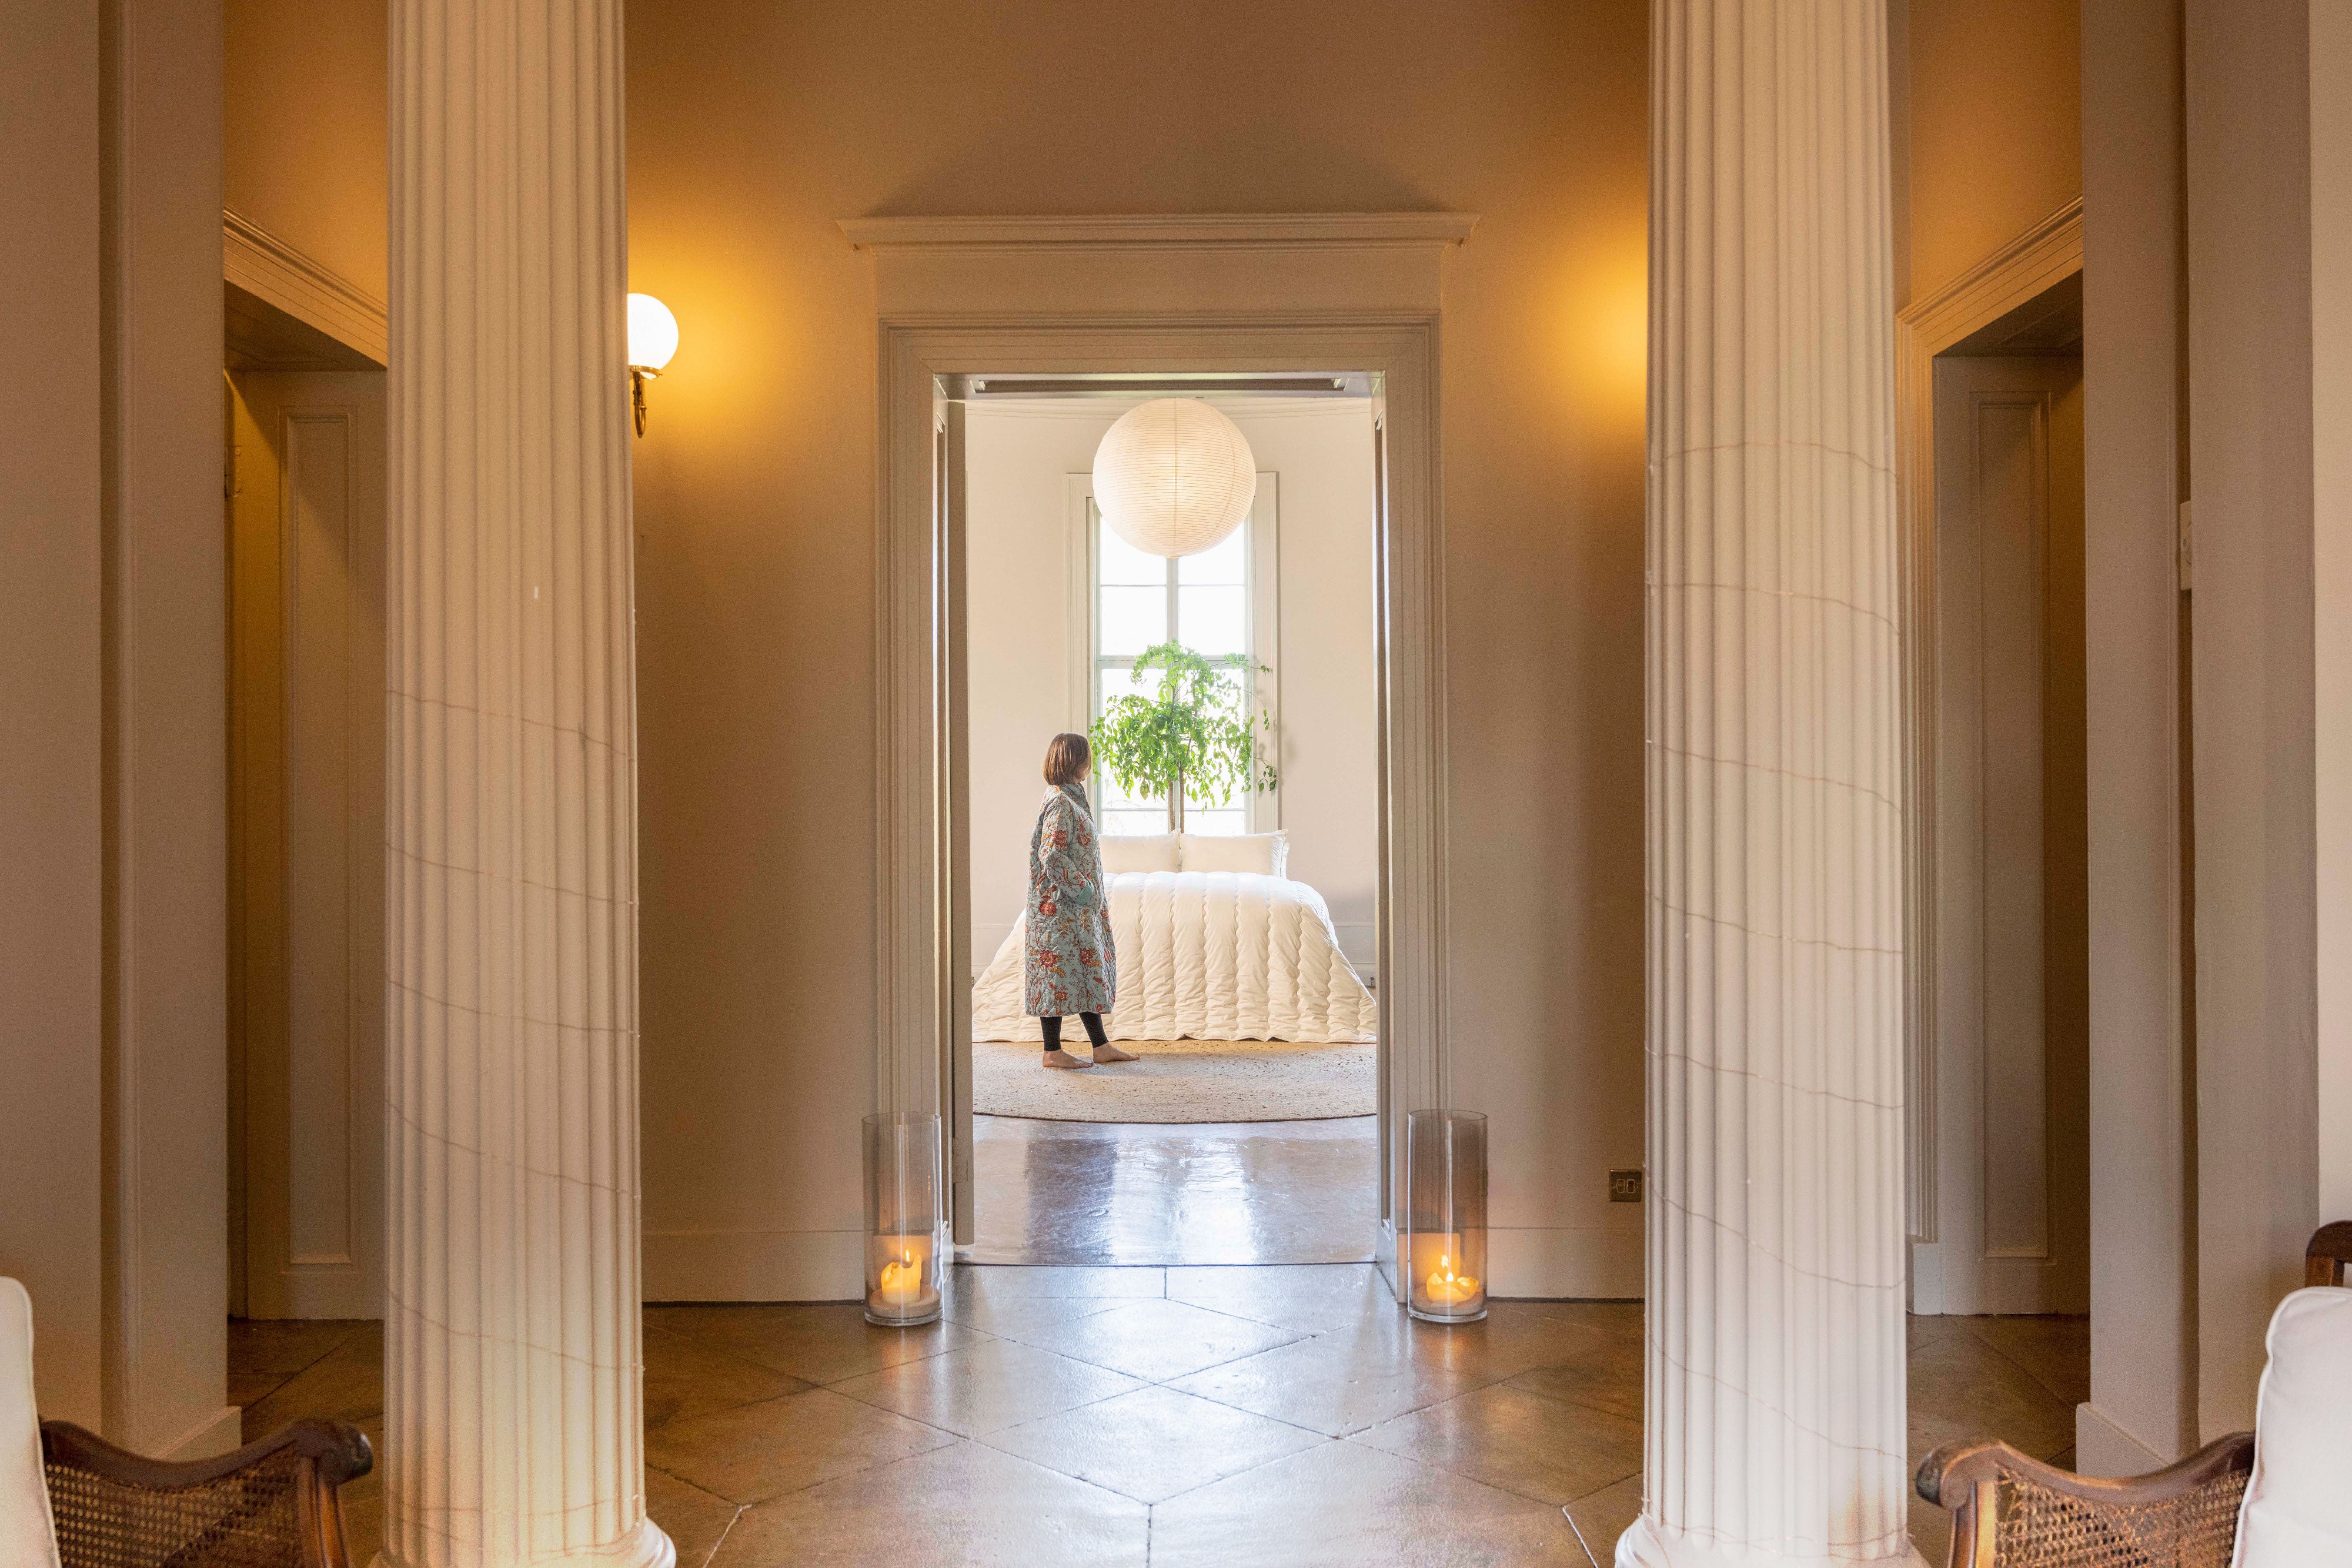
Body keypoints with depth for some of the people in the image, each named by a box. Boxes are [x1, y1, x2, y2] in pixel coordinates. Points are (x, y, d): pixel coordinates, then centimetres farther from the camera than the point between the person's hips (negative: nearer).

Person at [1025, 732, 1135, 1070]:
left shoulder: (1071, 798, 14)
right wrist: (1079, 887, -18)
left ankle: (1102, 1046, 18)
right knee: (1061, 968, -3)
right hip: (1062, 906, -10)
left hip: (1081, 907, 10)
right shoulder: (1062, 804, -17)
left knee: (1087, 970, 12)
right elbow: (1051, 855, -24)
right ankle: (1053, 1052, 4)